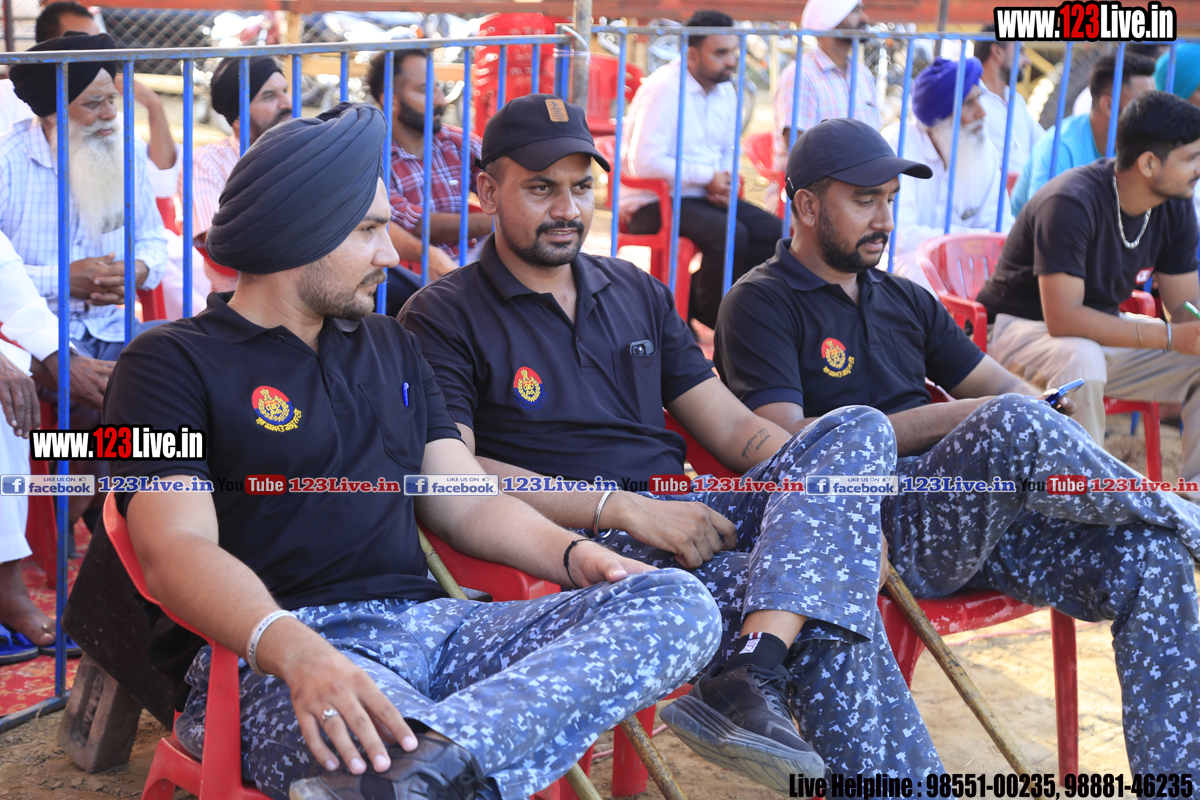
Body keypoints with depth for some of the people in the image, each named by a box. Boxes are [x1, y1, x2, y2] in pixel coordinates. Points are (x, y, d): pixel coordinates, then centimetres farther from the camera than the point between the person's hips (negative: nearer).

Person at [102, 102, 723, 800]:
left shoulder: (390, 346, 26)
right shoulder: (172, 365, 4)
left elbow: (466, 504, 22)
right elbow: (175, 551, -12)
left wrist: (570, 553, 0)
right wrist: (296, 652, -32)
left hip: (430, 620, 9)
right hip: (275, 655, -8)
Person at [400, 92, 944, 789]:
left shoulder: (638, 293, 23)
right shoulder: (443, 319, 3)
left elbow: (731, 426, 20)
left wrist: (822, 489, -2)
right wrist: (623, 510, -20)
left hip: (685, 515, 7)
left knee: (858, 429, -23)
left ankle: (749, 676, -39)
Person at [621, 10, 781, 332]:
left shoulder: (726, 91, 11)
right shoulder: (663, 88, -14)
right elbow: (644, 162, -22)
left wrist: (726, 181, -2)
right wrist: (707, 177, -16)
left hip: (704, 197, 8)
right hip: (654, 202, -8)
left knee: (774, 232, -10)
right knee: (730, 234, -31)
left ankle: (688, 299, -4)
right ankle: (716, 317, -7)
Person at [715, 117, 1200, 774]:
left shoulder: (904, 300, 25)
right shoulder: (760, 304, 2)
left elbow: (1005, 386, 26)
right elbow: (786, 444, -12)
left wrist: (1040, 417, -1)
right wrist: (951, 419, -14)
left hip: (976, 518, 7)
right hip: (872, 530, -7)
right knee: (1013, 423, -33)